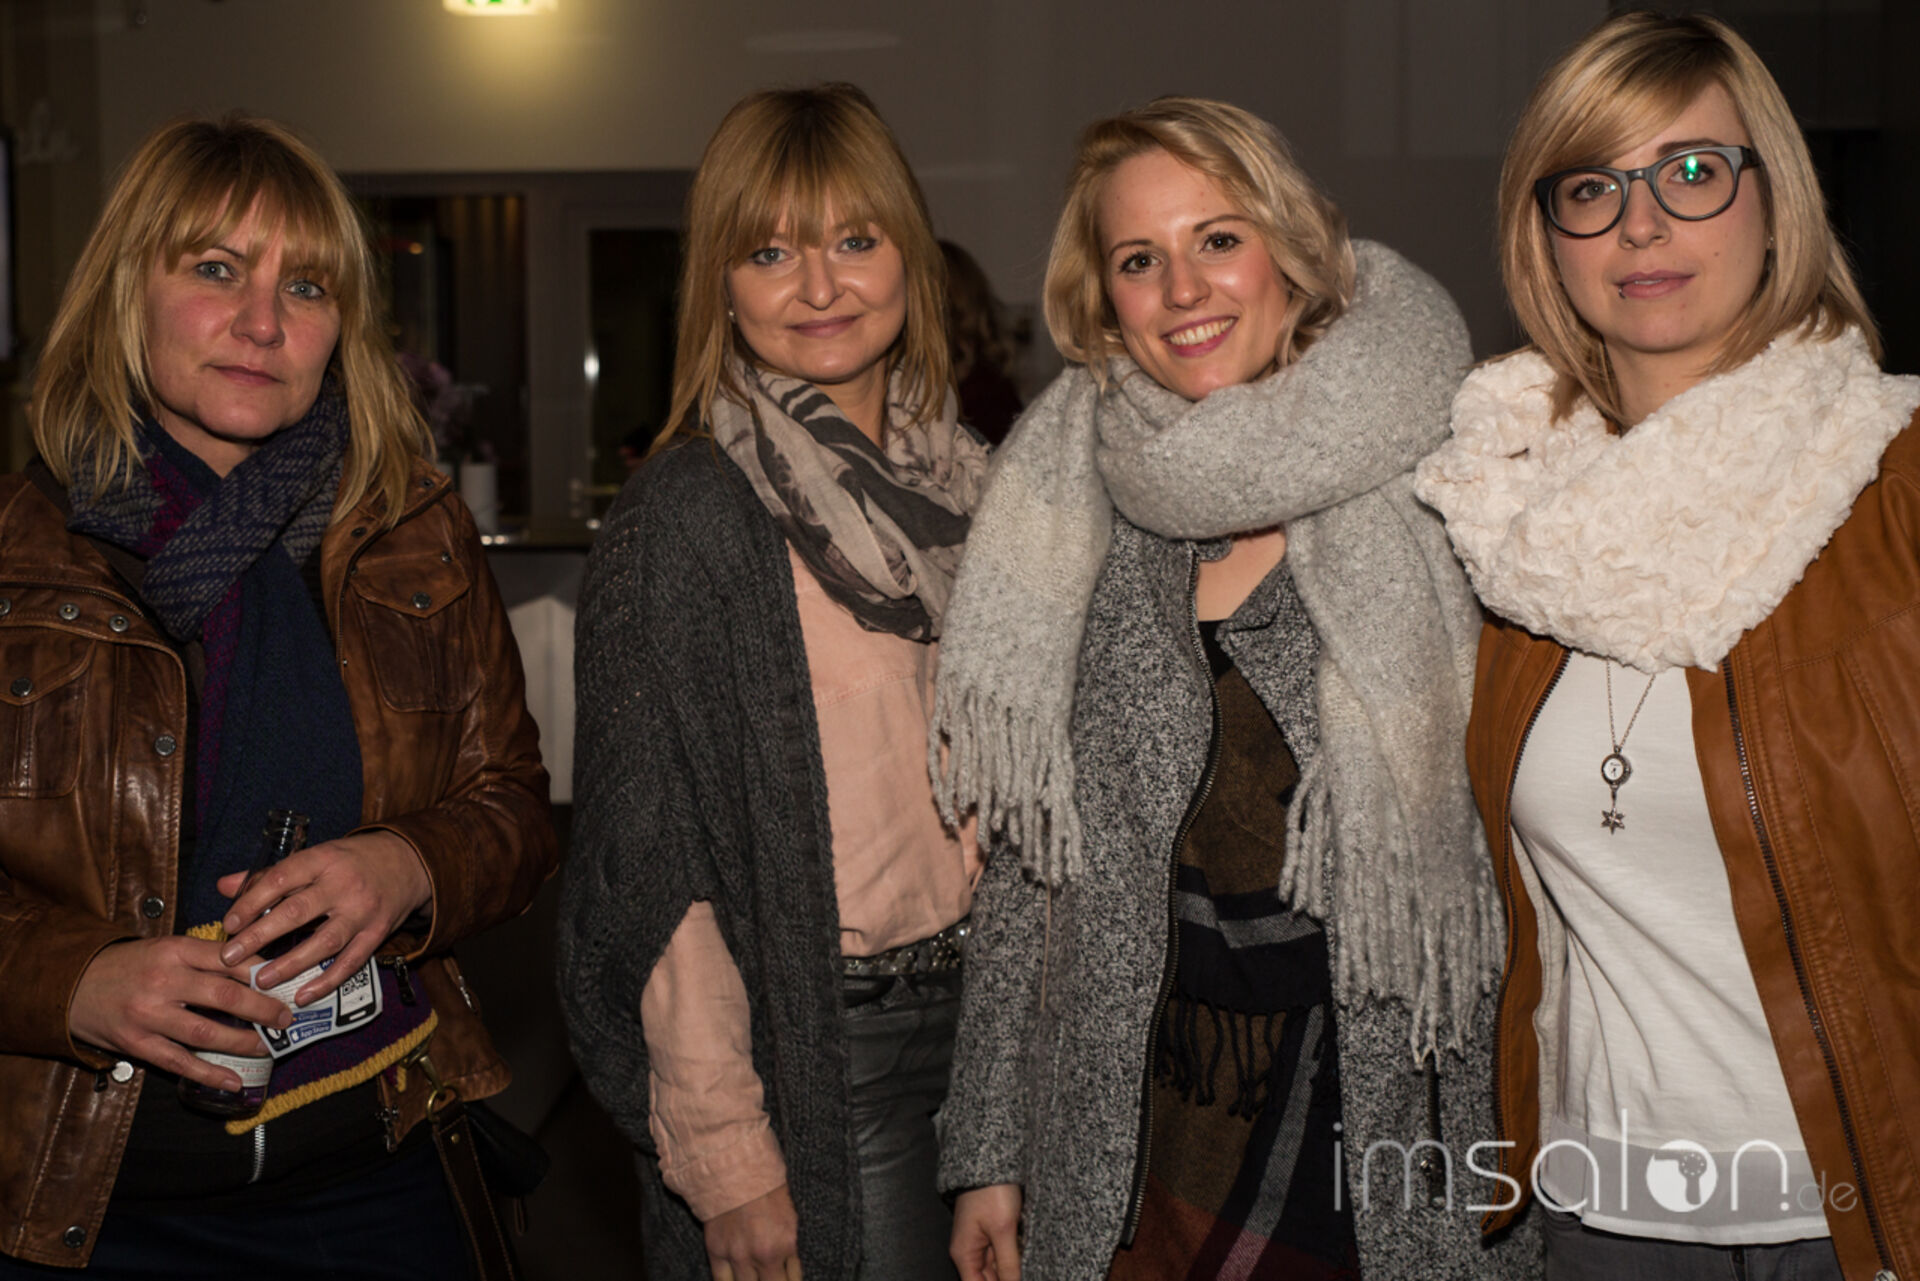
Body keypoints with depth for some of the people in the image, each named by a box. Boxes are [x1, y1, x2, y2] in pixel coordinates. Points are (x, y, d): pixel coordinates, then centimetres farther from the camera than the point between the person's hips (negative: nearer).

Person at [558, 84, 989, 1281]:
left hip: (981, 1015, 6)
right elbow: (657, 861, -14)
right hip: (812, 1054, -6)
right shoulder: (688, 517, -13)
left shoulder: (964, 477, 6)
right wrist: (725, 1156, -17)